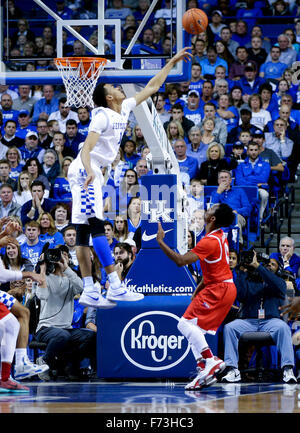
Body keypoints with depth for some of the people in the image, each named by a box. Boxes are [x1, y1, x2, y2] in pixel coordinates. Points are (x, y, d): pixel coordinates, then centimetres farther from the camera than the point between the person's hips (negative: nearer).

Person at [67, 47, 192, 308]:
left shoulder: (125, 109, 14)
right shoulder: (103, 116, -12)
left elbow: (151, 87, 23)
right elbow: (87, 147, -23)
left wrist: (173, 62, 24)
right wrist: (89, 171, -42)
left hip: (90, 173, 10)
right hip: (85, 170, -10)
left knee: (84, 232, 4)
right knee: (96, 226, -15)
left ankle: (89, 292, 1)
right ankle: (115, 287, -23)